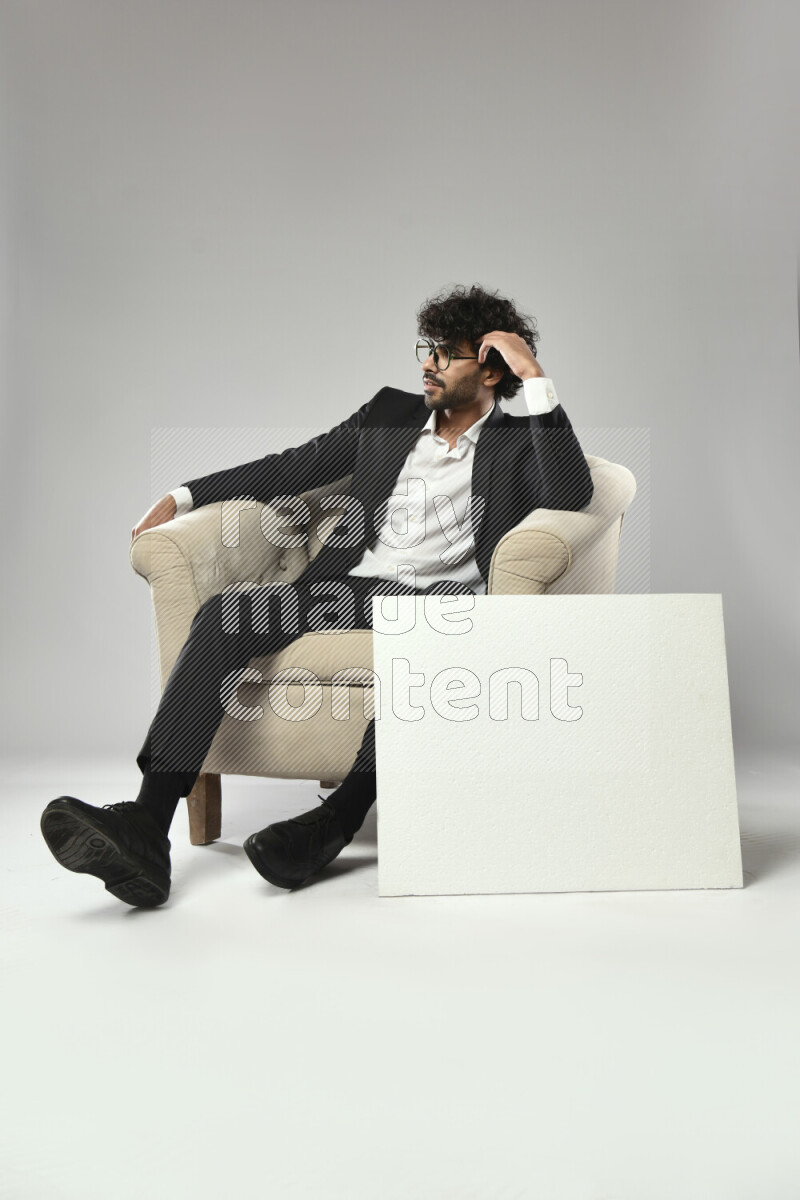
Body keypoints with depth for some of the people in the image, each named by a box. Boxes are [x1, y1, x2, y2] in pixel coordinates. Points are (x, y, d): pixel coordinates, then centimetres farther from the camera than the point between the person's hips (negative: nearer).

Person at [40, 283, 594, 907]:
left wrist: (536, 378, -9)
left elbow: (572, 494, -11)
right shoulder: (389, 413, 21)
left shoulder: (519, 444, 11)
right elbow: (293, 466, 20)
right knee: (222, 615, -21)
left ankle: (335, 821, -34)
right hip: (354, 587, 4)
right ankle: (145, 831, -29)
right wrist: (182, 496, 14)